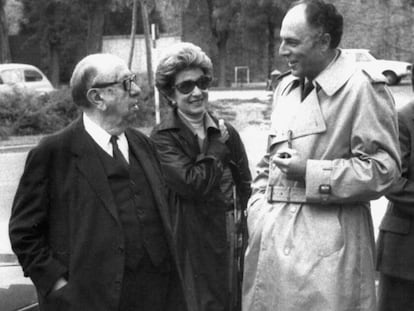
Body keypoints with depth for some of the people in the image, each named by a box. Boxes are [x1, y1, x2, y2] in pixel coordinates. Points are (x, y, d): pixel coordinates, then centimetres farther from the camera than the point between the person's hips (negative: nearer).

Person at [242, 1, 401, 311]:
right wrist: (258, 209, 9)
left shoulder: (363, 89, -9)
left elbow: (384, 168, -12)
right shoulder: (286, 87, 14)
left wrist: (310, 173, -15)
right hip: (274, 233, 7)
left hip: (328, 241, -7)